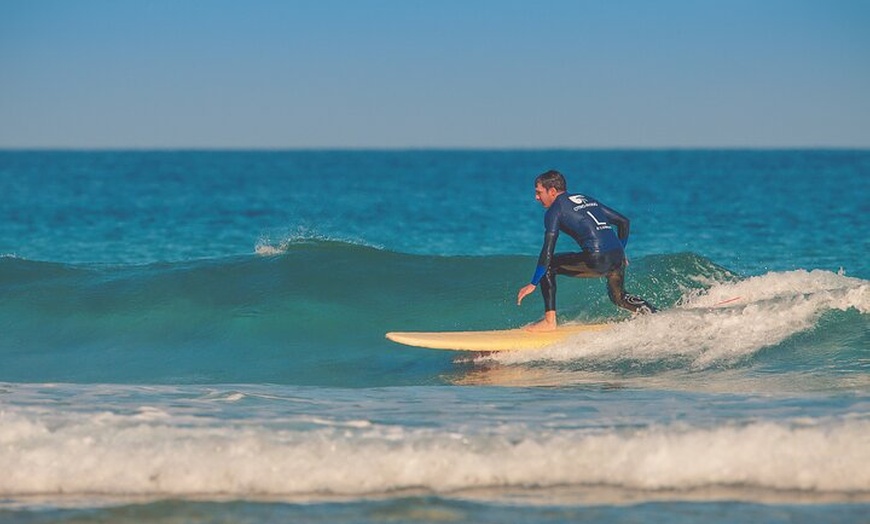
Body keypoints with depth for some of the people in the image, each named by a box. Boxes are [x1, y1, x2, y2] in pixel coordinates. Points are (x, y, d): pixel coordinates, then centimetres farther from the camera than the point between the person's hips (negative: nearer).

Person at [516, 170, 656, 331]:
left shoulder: (555, 211, 4)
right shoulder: (587, 200, 25)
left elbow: (548, 252, -3)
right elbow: (623, 222, 26)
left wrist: (533, 284, 0)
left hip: (597, 261, -7)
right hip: (618, 258, 7)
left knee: (547, 266, 10)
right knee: (619, 298, 31)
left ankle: (549, 321, 6)